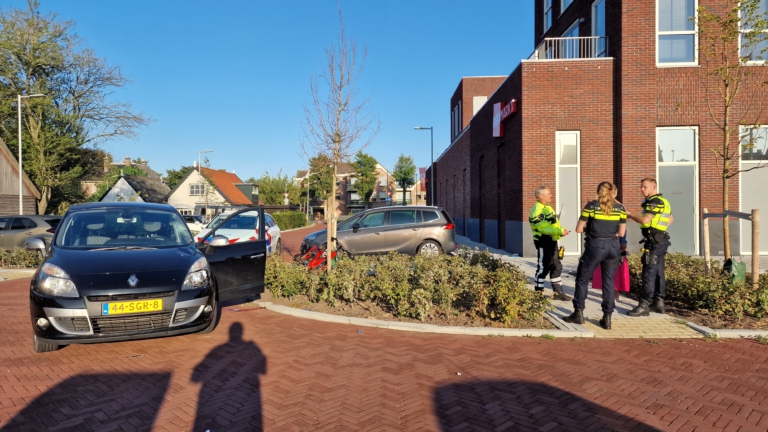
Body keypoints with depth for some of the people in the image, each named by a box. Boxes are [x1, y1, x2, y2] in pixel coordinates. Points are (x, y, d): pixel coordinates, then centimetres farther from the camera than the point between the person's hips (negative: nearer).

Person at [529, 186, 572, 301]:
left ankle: (558, 292, 25)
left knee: (556, 267, 15)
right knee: (543, 268, -4)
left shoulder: (547, 207, 15)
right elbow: (544, 228, -26)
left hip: (552, 241, 10)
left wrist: (561, 231, 4)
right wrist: (560, 231, -25)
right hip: (544, 242, -10)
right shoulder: (537, 211, -19)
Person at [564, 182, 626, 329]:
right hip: (613, 247, 3)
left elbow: (579, 229, -3)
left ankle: (578, 313, 15)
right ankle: (607, 317, 13)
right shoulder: (620, 208, 4)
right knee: (609, 281, 11)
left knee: (582, 279, 11)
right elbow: (621, 233, 6)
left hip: (595, 246, -3)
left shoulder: (591, 206, -3)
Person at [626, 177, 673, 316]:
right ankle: (659, 302, 19)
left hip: (654, 241, -11)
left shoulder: (654, 202, -14)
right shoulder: (662, 201, 18)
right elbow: (671, 219, 31)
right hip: (660, 240, 11)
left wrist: (630, 215, -11)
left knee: (649, 273, -10)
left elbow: (645, 220, -26)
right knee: (658, 272, 13)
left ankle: (644, 306, -9)